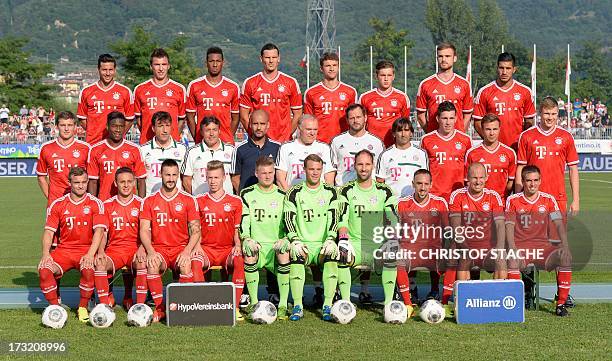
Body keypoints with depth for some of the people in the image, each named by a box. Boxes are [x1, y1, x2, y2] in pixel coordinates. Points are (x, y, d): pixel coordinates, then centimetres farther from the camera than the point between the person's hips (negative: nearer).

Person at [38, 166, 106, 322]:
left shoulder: (95, 203, 0)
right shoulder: (58, 204, 6)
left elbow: (99, 230, -8)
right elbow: (49, 231, 4)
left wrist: (90, 254, -22)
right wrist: (46, 253, -13)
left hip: (86, 250, -2)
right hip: (64, 249, 2)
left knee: (88, 268, -35)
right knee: (44, 268, -26)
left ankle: (83, 308, -11)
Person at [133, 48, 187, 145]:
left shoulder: (179, 89, 8)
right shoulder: (140, 89, 10)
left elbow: (182, 119, 12)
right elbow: (138, 117, 15)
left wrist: (174, 137, 2)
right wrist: (146, 134, 4)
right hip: (147, 143, 0)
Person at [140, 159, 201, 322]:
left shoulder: (188, 200, 6)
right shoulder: (149, 201, 8)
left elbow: (196, 231, 2)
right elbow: (144, 230, 1)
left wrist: (186, 251, -15)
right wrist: (150, 251, -17)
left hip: (181, 248, -1)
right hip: (158, 249, 1)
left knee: (186, 265, -33)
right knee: (152, 265, -32)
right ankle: (160, 308, -20)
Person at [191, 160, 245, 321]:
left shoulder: (235, 202, 9)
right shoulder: (199, 201, 10)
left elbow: (237, 229, 10)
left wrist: (238, 245, -9)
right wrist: (197, 245, -9)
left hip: (228, 249, 0)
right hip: (206, 248, 0)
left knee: (239, 261, -34)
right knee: (195, 261, -34)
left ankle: (235, 306, -30)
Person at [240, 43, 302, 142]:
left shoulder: (291, 83, 7)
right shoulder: (249, 83, 6)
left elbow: (297, 114, 9)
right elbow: (244, 116, 6)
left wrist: (287, 135, 0)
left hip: (283, 142, 0)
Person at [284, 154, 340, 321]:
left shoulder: (331, 192, 11)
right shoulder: (294, 193, 8)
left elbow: (334, 219, 2)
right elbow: (289, 219, 0)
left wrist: (330, 239, -15)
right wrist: (295, 241, -16)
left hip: (323, 244, 0)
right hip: (303, 243, 0)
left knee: (332, 255, -32)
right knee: (296, 256, -33)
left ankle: (327, 306, -28)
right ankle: (298, 306, -29)